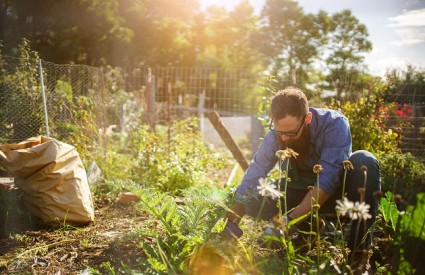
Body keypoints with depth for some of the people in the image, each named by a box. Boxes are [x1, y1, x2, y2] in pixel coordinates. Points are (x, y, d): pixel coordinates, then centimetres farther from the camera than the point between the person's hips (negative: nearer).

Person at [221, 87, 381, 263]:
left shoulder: (334, 124, -27)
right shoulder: (275, 135, -17)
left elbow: (327, 181, -36)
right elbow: (251, 180, -17)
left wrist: (290, 221, -42)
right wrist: (231, 224, -28)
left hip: (337, 189, -2)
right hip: (300, 192, 3)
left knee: (364, 162, -33)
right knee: (255, 200, -23)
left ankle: (360, 246, -22)